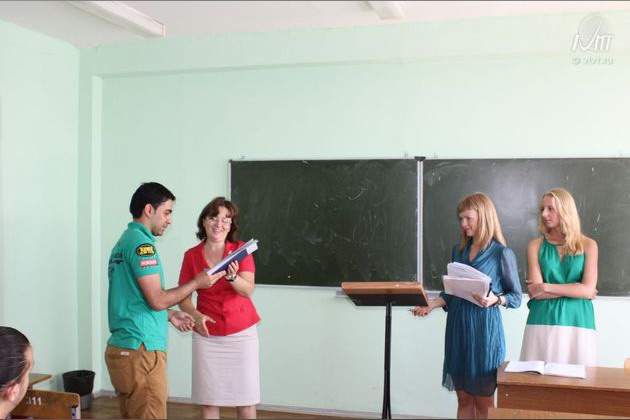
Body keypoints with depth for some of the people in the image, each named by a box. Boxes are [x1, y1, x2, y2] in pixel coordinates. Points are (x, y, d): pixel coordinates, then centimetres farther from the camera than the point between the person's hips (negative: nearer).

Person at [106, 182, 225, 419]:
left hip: (121, 348, 10)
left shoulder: (123, 242, 16)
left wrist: (171, 316, 21)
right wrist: (196, 283, -5)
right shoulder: (141, 243, -14)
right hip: (140, 350, -10)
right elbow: (157, 300, -17)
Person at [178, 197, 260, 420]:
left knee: (245, 398, 3)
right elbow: (183, 296, 3)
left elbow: (248, 290, -12)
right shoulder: (191, 255, 0)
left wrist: (232, 277, -32)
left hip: (241, 332, -1)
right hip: (207, 335, 1)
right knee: (208, 399, 4)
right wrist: (196, 315, -16)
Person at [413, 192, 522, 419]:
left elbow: (516, 297, -3)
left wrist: (495, 300, -22)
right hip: (457, 326, 5)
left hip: (484, 328, -5)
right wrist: (432, 303, -3)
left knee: (483, 400, 4)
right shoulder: (458, 250, 9)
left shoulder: (502, 253, -7)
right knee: (463, 398, 12)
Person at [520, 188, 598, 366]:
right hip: (543, 322, 0)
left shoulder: (588, 245, 4)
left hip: (578, 322, 0)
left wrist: (546, 287, -9)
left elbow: (588, 290, -6)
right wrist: (574, 290, -6)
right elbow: (534, 292, -5)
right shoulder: (535, 246, 3)